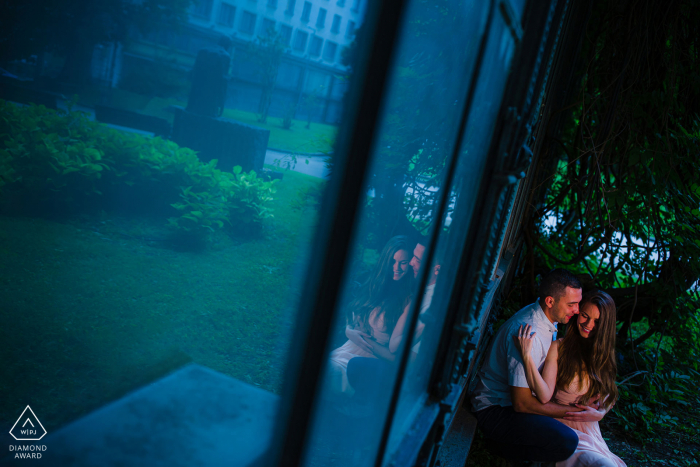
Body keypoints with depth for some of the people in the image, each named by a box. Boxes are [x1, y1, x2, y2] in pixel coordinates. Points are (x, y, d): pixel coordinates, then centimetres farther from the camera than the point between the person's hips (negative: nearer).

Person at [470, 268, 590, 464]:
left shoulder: (547, 317, 2)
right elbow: (522, 403, -26)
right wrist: (574, 412, -18)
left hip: (515, 397, 10)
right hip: (495, 410, -10)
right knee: (567, 441, -27)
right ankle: (502, 445, -2)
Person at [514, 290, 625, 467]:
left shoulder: (604, 354, 8)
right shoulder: (558, 347, -7)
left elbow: (609, 398, 18)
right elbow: (544, 396, -18)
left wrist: (599, 414, -4)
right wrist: (527, 356, -29)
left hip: (590, 431, 5)